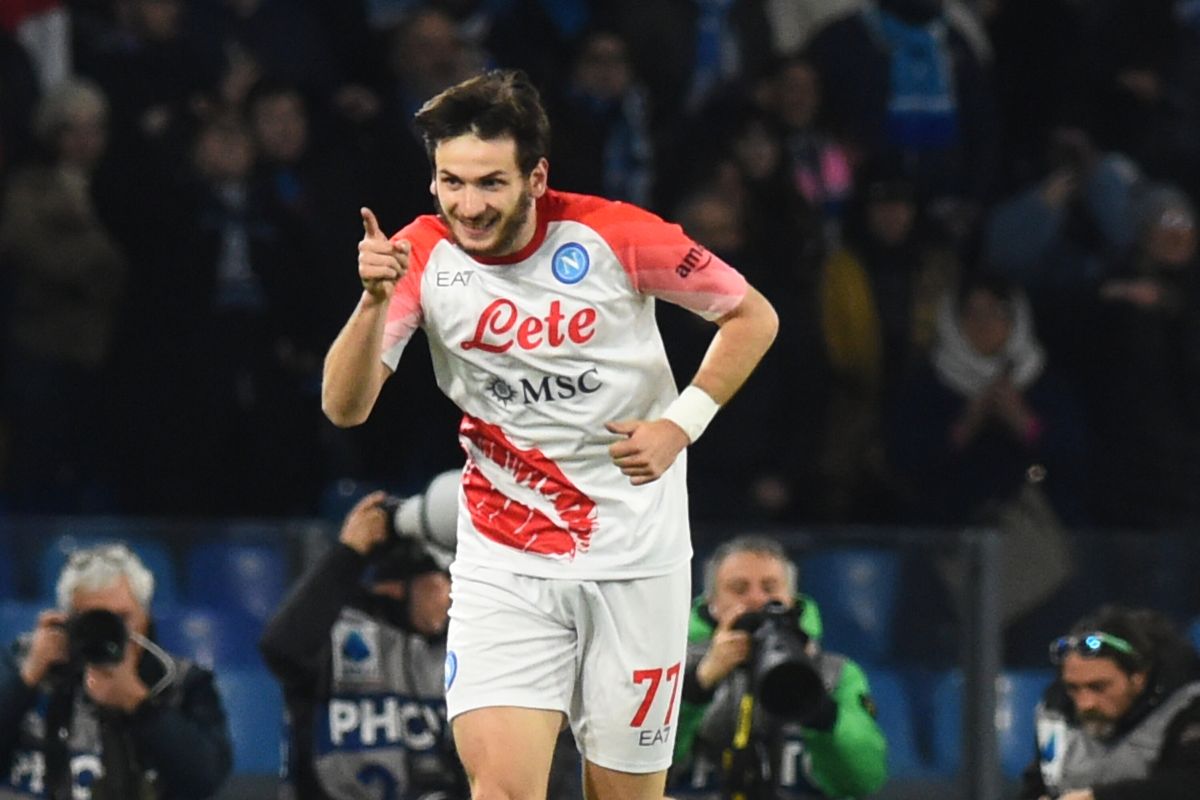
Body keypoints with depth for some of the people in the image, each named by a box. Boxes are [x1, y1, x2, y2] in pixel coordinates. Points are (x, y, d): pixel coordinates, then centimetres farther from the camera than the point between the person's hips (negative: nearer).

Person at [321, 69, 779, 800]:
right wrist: (375, 300, -30)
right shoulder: (423, 257, -7)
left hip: (635, 564, 0)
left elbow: (753, 316, 3)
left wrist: (680, 424, -9)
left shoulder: (614, 238, -11)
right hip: (502, 567, 1)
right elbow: (345, 407, -14)